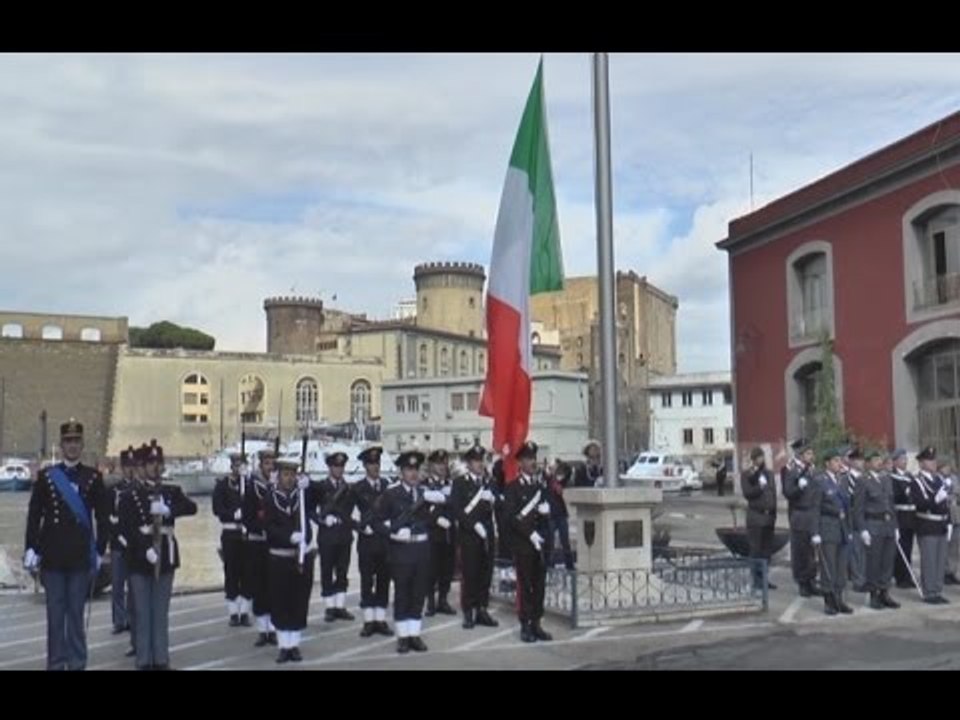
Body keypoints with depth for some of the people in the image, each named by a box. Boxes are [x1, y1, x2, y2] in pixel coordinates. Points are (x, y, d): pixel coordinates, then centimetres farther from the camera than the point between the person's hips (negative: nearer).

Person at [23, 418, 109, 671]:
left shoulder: (94, 477, 3)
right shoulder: (45, 476, 3)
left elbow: (102, 518, 3)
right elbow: (34, 515, 2)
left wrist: (100, 551, 0)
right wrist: (31, 549, -4)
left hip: (80, 557, 0)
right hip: (52, 557, 0)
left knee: (76, 612, 6)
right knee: (55, 613, 6)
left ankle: (76, 662, 13)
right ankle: (56, 662, 13)